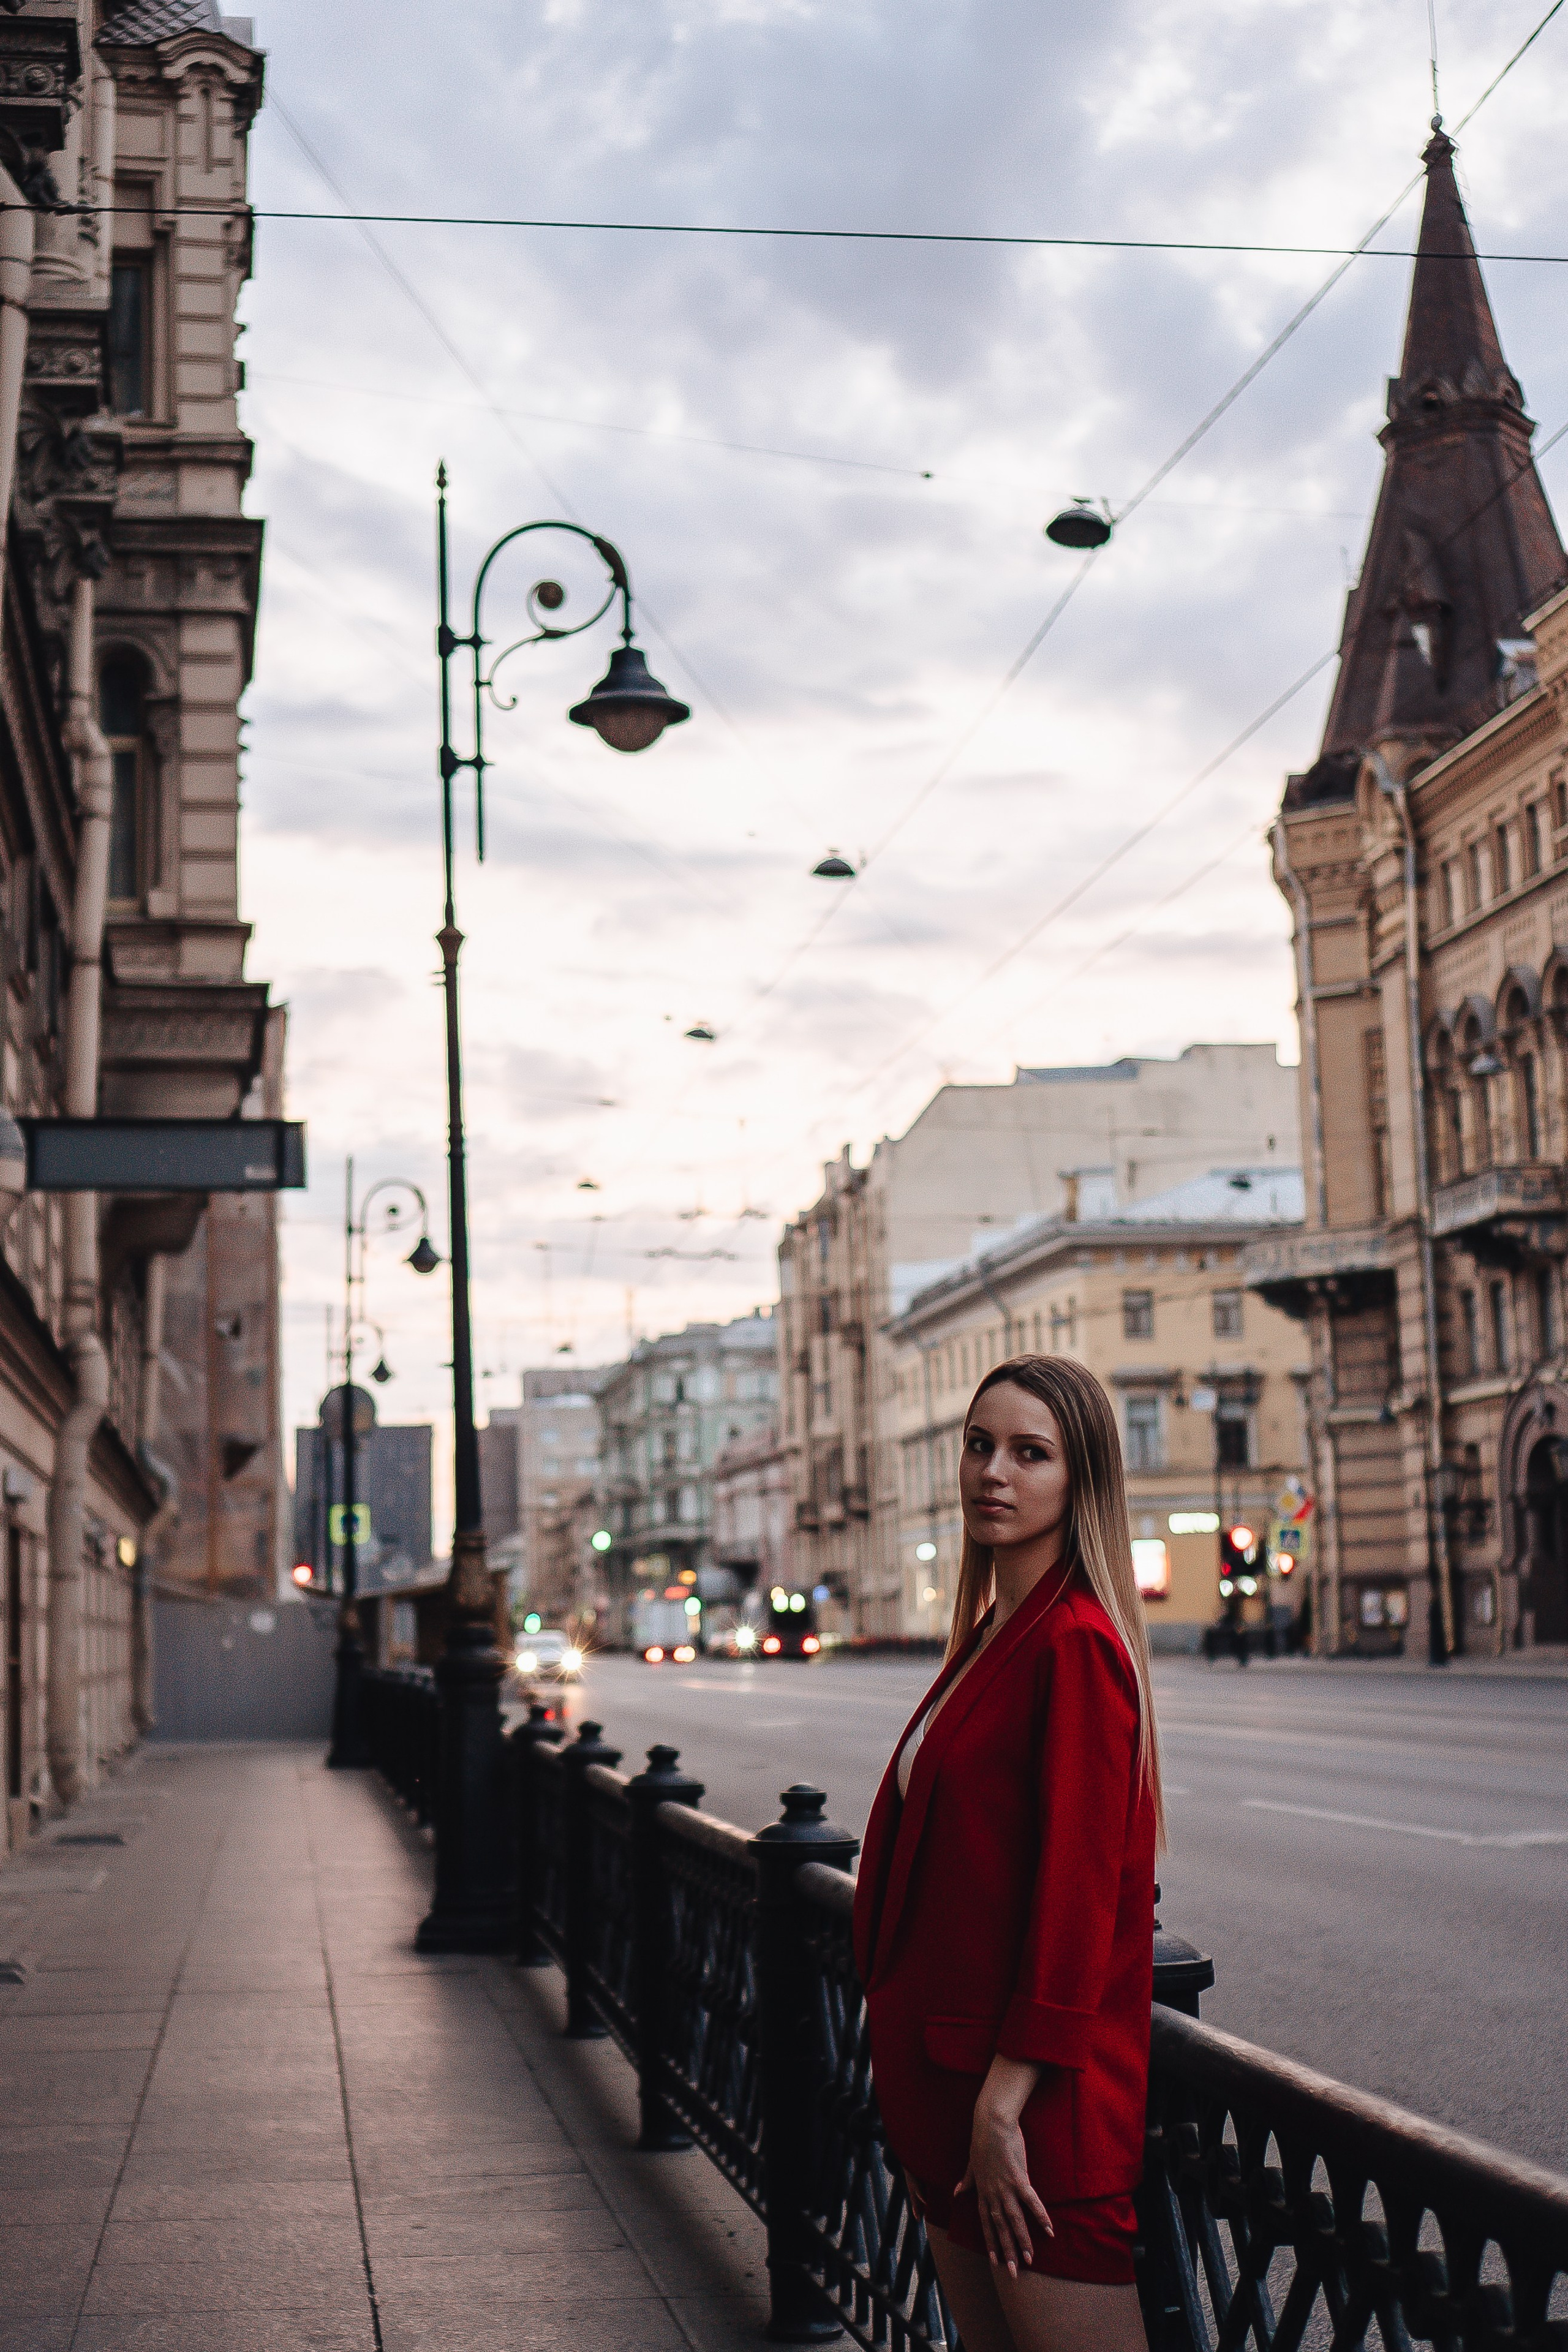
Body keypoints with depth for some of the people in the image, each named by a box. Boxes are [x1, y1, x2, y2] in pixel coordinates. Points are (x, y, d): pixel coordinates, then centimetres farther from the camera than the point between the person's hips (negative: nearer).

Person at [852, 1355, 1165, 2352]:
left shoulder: (1075, 1645, -16)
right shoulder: (994, 1635, 13)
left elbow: (1077, 1887, -20)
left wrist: (1004, 2103, -21)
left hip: (1034, 2082, -10)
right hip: (948, 2065, 10)